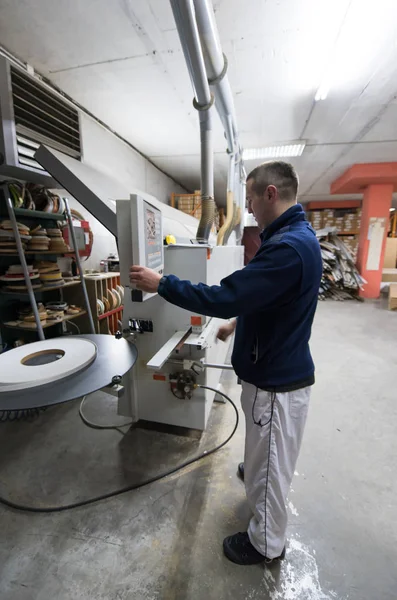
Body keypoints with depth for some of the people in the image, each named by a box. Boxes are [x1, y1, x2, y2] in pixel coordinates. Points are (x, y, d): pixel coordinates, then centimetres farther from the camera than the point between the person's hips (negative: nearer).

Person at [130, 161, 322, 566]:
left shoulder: (288, 246, -28)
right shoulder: (293, 235, 8)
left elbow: (225, 296, -32)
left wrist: (160, 284, -21)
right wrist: (238, 322, 20)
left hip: (276, 379, -10)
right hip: (275, 368, 10)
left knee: (269, 464, 13)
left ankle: (266, 544, 39)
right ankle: (254, 472, 61)